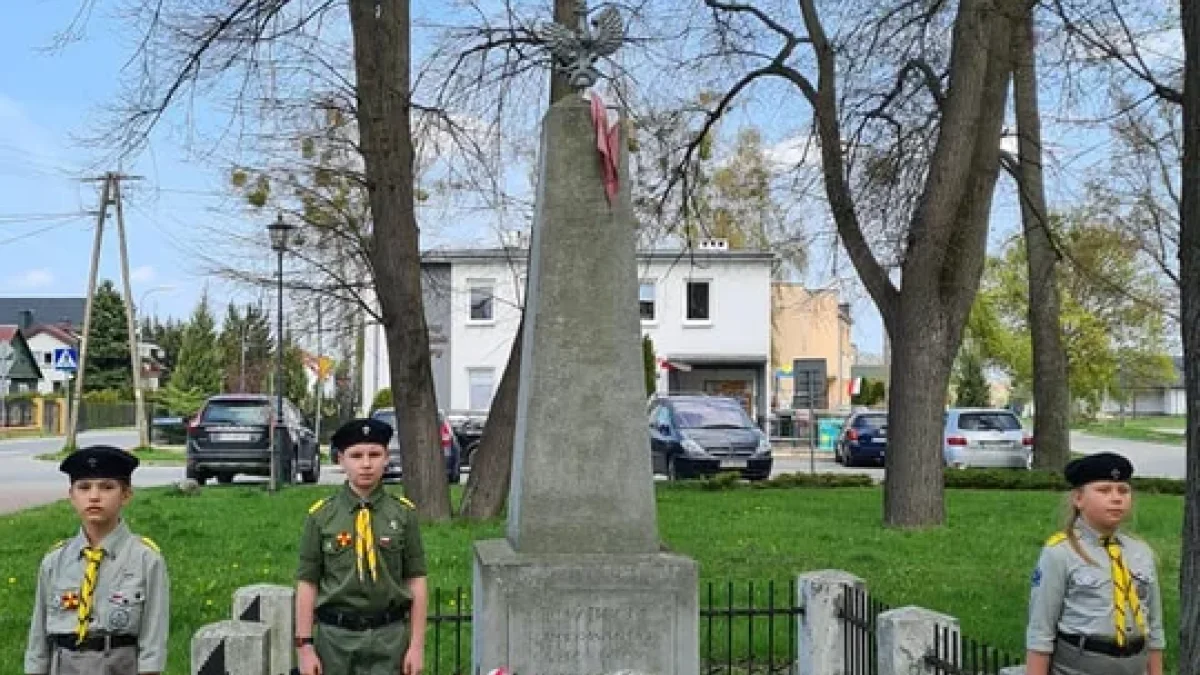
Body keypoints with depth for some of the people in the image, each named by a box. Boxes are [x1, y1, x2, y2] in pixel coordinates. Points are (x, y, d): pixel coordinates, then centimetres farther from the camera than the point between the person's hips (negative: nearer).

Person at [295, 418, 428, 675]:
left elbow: (416, 580, 1)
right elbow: (307, 583, 0)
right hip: (335, 636, 0)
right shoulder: (321, 516, -2)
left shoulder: (403, 514, -1)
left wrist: (417, 644, -1)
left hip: (389, 637, 0)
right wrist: (305, 645, -3)